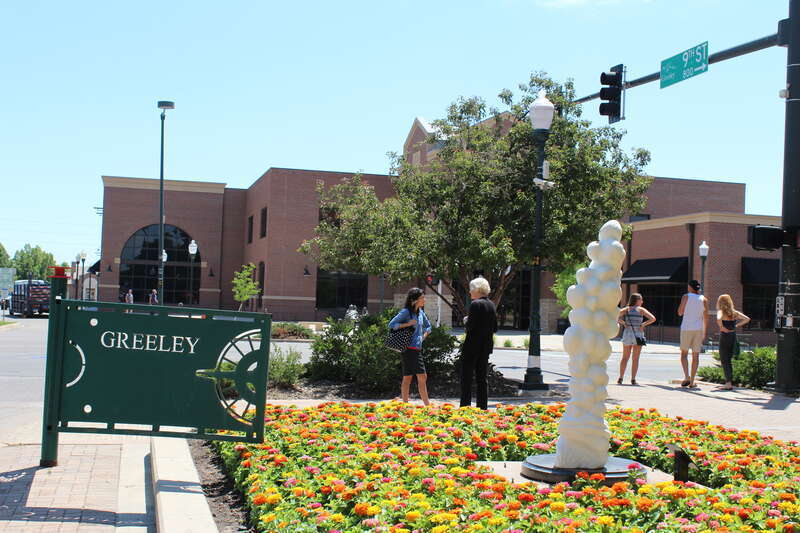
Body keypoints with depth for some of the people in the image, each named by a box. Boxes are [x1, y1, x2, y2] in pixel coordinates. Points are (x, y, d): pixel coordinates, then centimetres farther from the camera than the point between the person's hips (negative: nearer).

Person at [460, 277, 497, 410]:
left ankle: (465, 405, -1)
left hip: (473, 345, -7)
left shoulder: (475, 304, -14)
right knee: (482, 378, 11)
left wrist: (466, 322, 0)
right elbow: (495, 328, 12)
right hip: (486, 346, 7)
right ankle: (482, 407, 12)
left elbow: (470, 326, -20)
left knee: (466, 376, 0)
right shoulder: (491, 304, 8)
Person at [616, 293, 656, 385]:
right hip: (638, 335, -2)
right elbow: (653, 318, -10)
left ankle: (620, 378, 6)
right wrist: (643, 324, -5)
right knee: (635, 359, 6)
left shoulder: (626, 309, 4)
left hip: (627, 334, 2)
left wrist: (623, 323, -3)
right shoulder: (641, 310, 0)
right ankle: (633, 379, 2)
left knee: (625, 358, 12)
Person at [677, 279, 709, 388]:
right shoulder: (704, 299, 5)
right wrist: (704, 332, 14)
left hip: (686, 328, -2)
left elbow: (680, 313, -1)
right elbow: (705, 317, 6)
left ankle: (686, 377, -13)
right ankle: (692, 381, 8)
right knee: (695, 355, 7)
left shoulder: (686, 296, -3)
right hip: (698, 329, 2)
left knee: (684, 353, 7)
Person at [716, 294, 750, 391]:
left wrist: (721, 327, -16)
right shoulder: (734, 312, 8)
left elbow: (718, 319, -31)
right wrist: (737, 325, 9)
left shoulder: (721, 311, -9)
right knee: (729, 360, 16)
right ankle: (730, 382, 17)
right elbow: (747, 319, 9)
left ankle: (728, 383, -7)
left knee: (724, 361, 0)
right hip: (733, 336, 6)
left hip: (724, 336, -6)